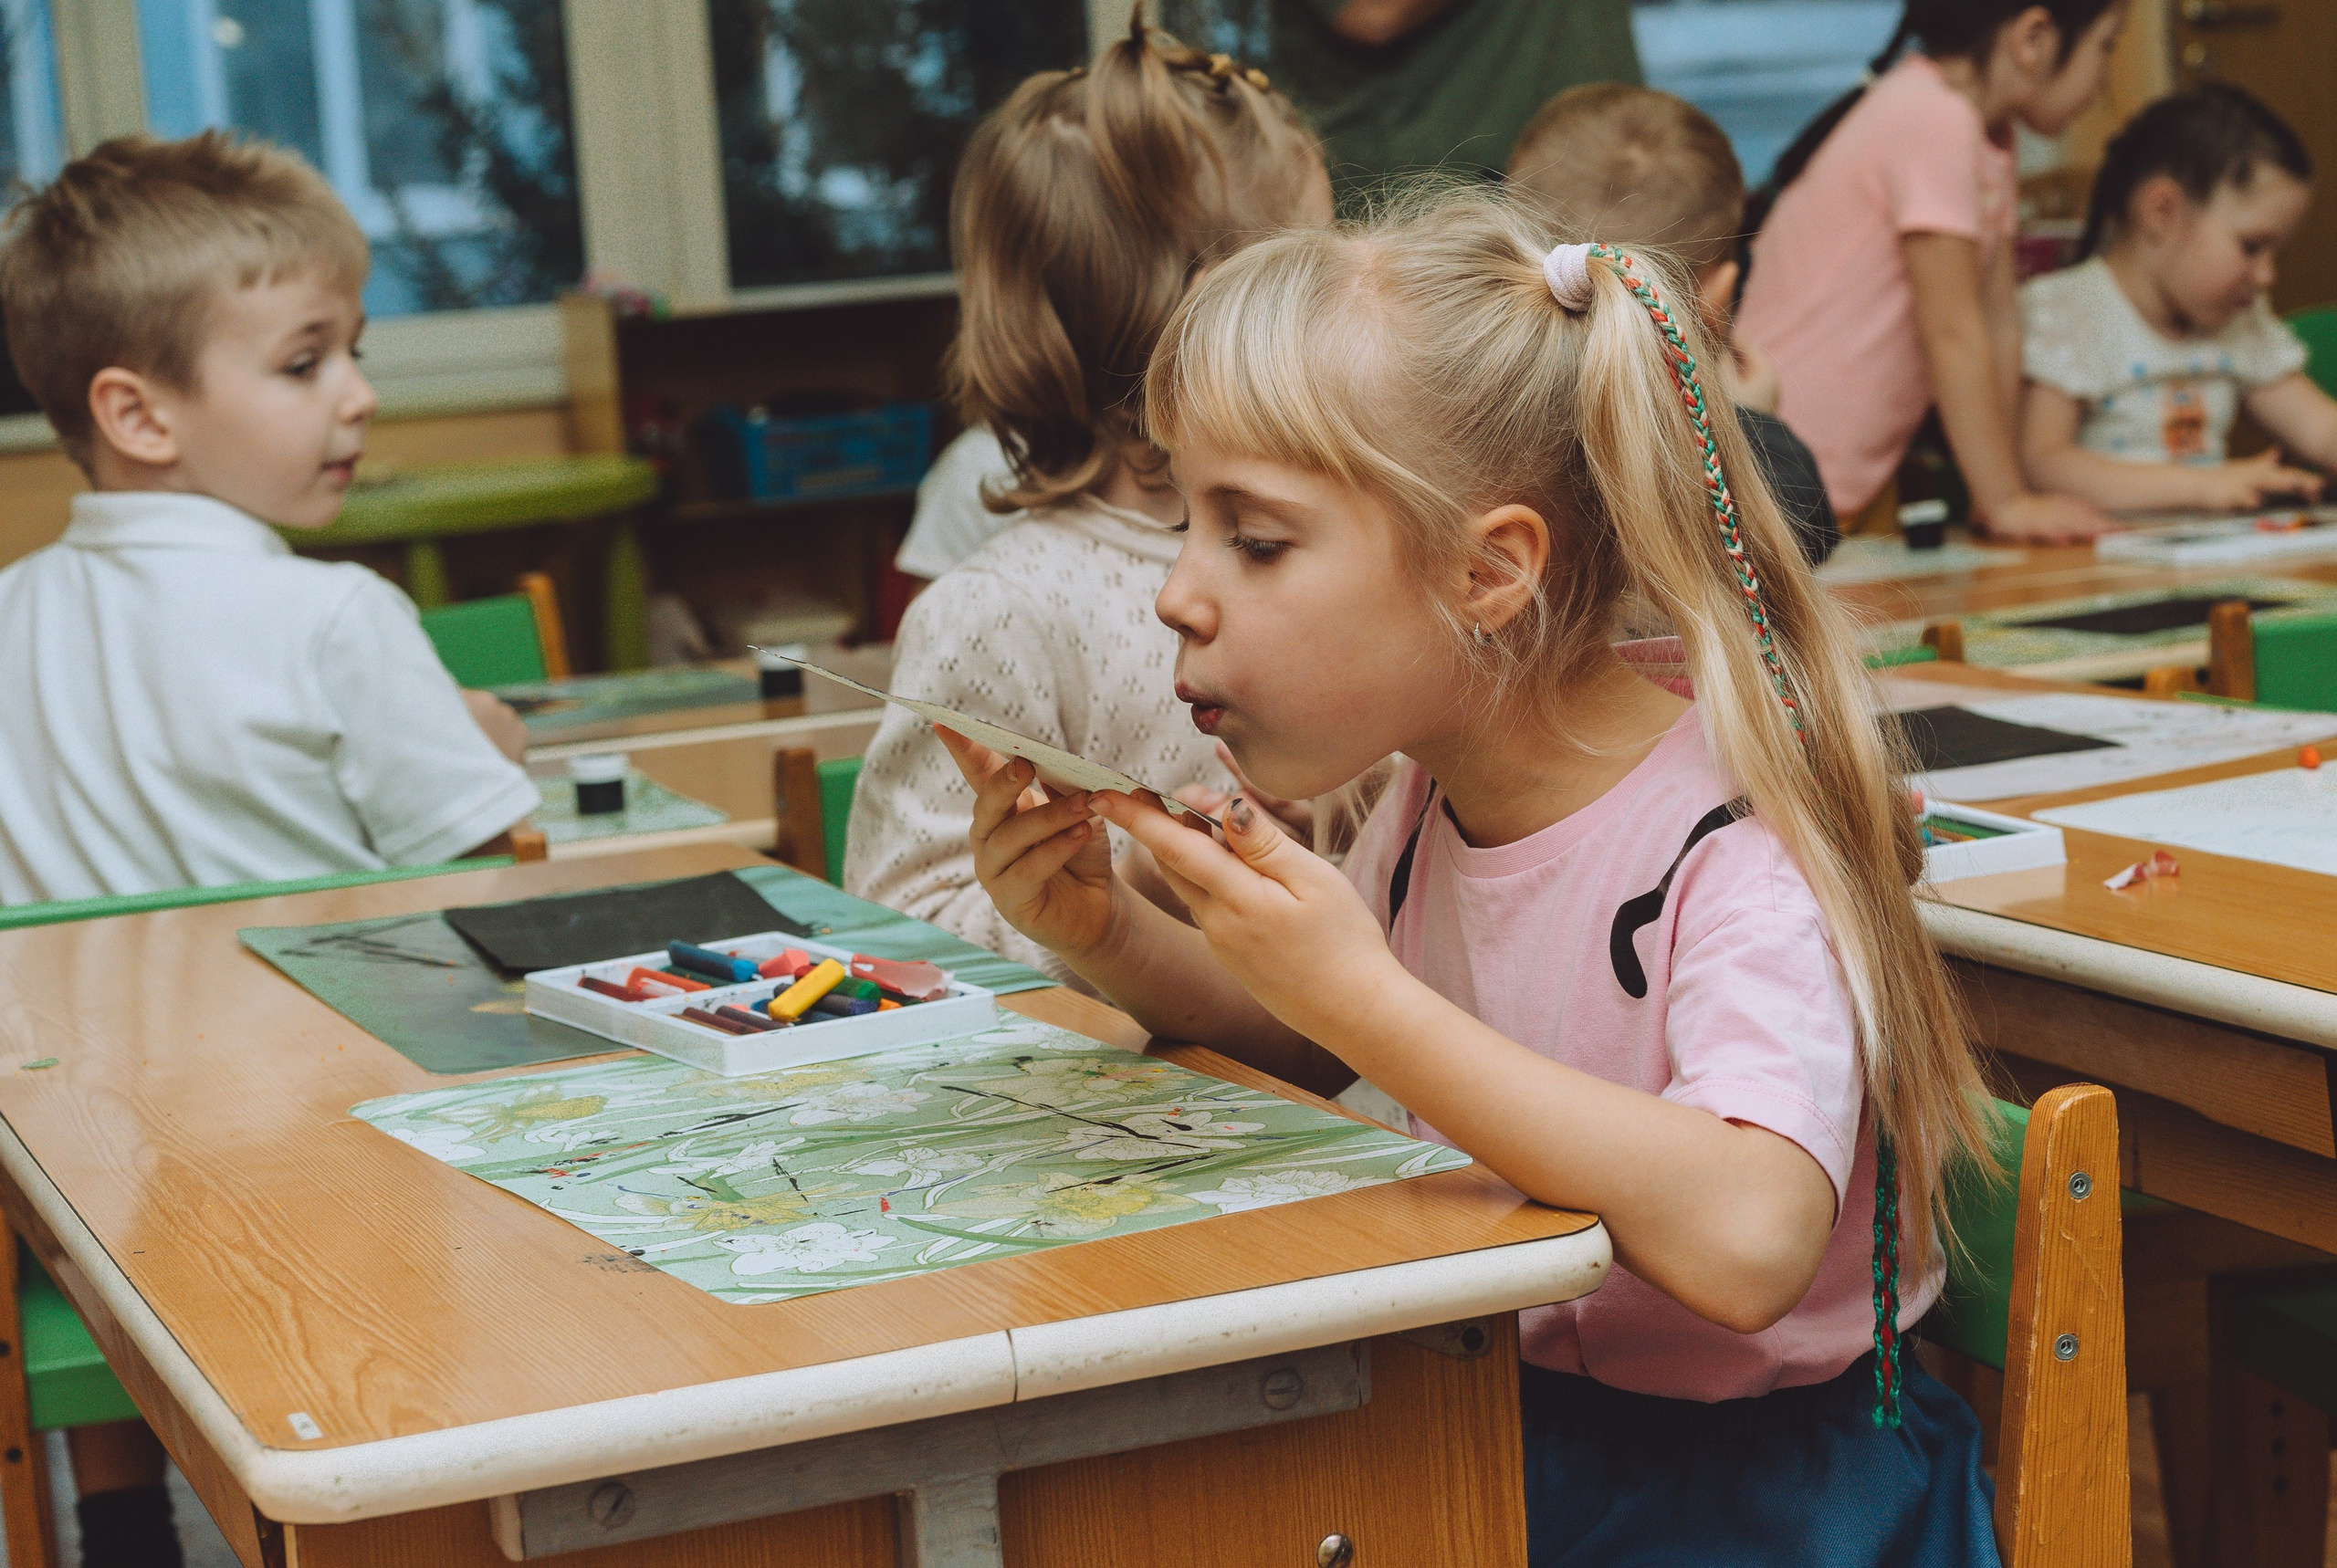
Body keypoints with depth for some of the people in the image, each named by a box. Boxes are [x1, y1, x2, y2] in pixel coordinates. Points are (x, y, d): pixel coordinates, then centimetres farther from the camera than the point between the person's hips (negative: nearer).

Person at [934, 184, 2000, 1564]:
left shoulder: (1740, 844, -22)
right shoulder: (1437, 801, 0)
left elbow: (1745, 1242, -39)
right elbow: (1323, 1051, 19)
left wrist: (1361, 994, -35)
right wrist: (1108, 937, -1)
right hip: (1496, 1425, 6)